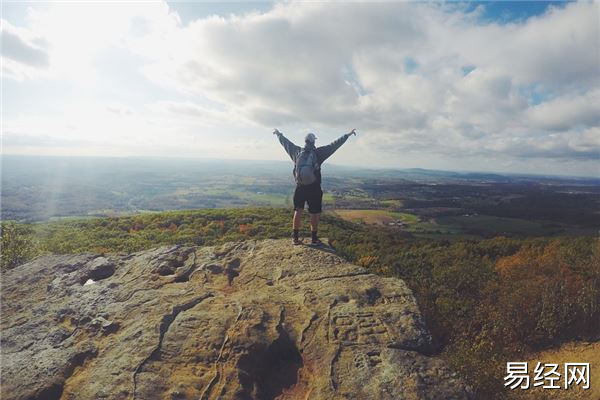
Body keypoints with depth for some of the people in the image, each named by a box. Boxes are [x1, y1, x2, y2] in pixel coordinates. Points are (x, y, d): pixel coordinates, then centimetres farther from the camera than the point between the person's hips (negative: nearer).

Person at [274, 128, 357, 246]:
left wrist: (279, 134, 31)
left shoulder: (297, 152, -1)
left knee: (298, 211, 12)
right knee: (314, 214, 7)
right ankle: (314, 239, 14)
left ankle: (295, 238, 16)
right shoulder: (318, 153, -10)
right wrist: (347, 135, -1)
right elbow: (334, 144, -8)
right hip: (314, 189, -3)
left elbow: (286, 143, 14)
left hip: (300, 188, 4)